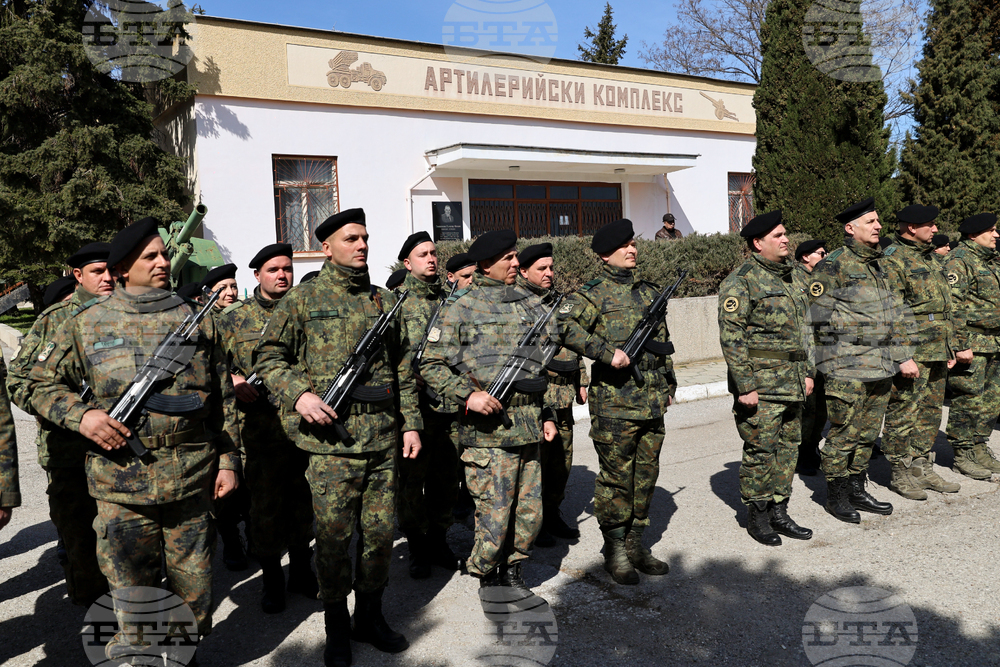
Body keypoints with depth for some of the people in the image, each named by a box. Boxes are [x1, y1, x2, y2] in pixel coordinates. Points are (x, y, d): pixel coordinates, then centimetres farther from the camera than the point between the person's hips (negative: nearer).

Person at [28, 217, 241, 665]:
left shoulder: (197, 321, 6)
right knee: (131, 593, 9)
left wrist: (228, 460, 4)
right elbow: (42, 384, 10)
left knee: (193, 583, 13)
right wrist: (81, 414, -10)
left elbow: (223, 397, 9)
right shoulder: (86, 323, 3)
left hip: (193, 480, 1)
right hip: (121, 484, -1)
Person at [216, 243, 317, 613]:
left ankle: (301, 570, 30)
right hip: (261, 428, -2)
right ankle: (271, 579, 22)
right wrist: (234, 380, -13)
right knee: (265, 504, 6)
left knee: (303, 500, 12)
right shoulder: (234, 318, 4)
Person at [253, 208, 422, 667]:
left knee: (380, 534, 11)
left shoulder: (386, 301, 11)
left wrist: (410, 423, 10)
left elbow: (403, 369, 15)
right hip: (331, 442, -3)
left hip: (383, 440, 4)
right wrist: (299, 393, -15)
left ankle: (370, 616, 31)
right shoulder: (303, 299, 0)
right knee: (333, 539, 4)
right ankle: (336, 628, 24)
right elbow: (268, 357, 1)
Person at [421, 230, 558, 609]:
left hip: (528, 429, 6)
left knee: (530, 514, 11)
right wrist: (468, 395, -18)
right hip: (488, 432, -6)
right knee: (494, 518, -1)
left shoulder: (526, 304, 15)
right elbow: (432, 365, -6)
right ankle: (488, 582, 21)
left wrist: (545, 415, 18)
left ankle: (513, 574, 31)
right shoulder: (462, 307, -4)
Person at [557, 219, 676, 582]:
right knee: (616, 478, 2)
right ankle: (615, 551, 15)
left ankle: (636, 544, 27)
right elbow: (565, 325, -22)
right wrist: (607, 352, -25)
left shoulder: (650, 292, 16)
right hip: (614, 404, -7)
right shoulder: (595, 293, -6)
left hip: (652, 402, 7)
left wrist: (669, 383, 22)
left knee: (646, 475, 13)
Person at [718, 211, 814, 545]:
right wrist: (744, 386, -19)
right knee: (760, 451, 0)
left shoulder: (786, 277, 16)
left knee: (788, 448, 13)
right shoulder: (741, 281, -11)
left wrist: (808, 371, 17)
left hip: (792, 384, 8)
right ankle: (757, 516, 14)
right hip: (761, 385, -8)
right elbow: (731, 337, -16)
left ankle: (779, 512, 24)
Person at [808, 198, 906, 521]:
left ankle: (857, 490, 25)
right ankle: (836, 496, 13)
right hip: (847, 369, -7)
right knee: (843, 435, 0)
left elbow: (892, 315, 20)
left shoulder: (880, 263, 15)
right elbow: (819, 319, -8)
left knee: (868, 433, 13)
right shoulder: (832, 266, -9)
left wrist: (901, 357, 16)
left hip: (881, 368, 7)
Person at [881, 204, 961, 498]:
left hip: (937, 353, 9)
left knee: (930, 412, 14)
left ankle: (922, 468, 24)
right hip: (911, 353, -9)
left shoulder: (930, 258, 18)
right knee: (903, 414, -2)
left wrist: (950, 347, 20)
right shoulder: (892, 260, -11)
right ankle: (901, 474, 8)